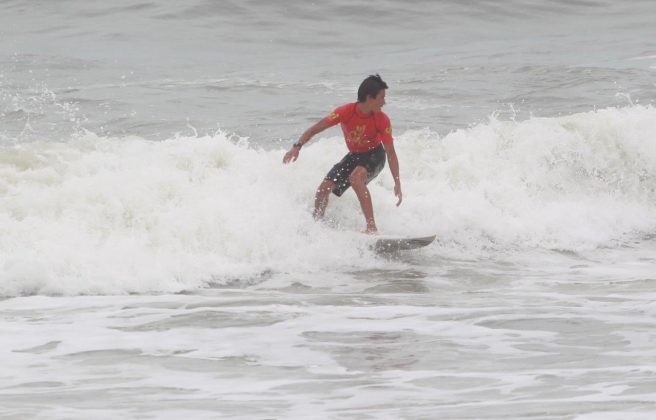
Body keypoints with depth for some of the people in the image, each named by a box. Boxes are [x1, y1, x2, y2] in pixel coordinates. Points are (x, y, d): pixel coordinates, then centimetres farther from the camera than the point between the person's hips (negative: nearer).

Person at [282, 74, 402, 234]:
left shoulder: (382, 120, -24)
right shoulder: (346, 112, -23)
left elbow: (390, 153, -19)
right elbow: (315, 129, -19)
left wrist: (397, 183, -24)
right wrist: (297, 147, -33)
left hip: (374, 155, -4)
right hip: (354, 155, 4)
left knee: (355, 178, -35)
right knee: (324, 188, -4)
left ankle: (372, 228, -39)